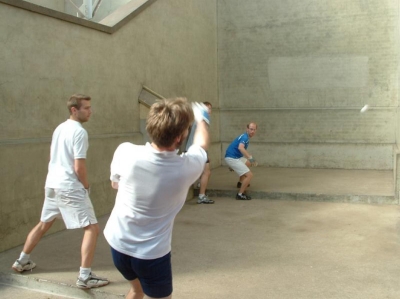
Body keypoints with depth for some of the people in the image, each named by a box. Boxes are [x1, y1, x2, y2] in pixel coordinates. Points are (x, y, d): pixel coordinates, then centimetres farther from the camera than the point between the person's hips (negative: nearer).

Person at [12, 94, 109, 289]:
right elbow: (79, 167, -19)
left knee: (44, 224, 26)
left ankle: (22, 262, 38)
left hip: (52, 184, 9)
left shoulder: (60, 128, 12)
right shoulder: (79, 132, -16)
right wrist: (86, 185, -3)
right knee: (92, 228, -5)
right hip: (70, 187, -9)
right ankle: (85, 277, -7)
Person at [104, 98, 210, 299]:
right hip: (151, 253, -3)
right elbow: (201, 144, 4)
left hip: (118, 244, 3)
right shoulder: (187, 167, -21)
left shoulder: (126, 152, -20)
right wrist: (202, 119, 24)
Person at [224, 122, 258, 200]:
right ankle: (240, 194, -9)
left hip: (236, 157, 10)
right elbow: (240, 148, -38)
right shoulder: (245, 137, -16)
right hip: (232, 158, -10)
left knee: (248, 163, 34)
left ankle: (240, 182, 42)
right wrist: (250, 157, -43)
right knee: (249, 175, -14)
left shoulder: (245, 137, 15)